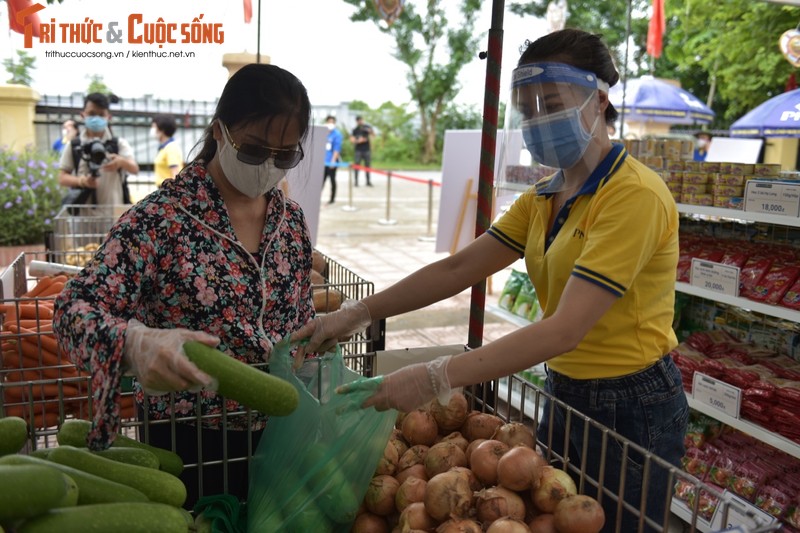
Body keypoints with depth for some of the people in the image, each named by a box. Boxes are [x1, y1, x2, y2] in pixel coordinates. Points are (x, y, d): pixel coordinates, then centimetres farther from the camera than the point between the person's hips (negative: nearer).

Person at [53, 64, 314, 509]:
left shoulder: (291, 219, 0)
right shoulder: (162, 217, -16)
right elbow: (75, 307, -21)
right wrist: (136, 343, -41)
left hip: (276, 431, 5)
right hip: (188, 440, -4)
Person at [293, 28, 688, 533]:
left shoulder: (635, 194, -22)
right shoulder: (545, 196, 4)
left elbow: (565, 329, -30)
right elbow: (458, 268, -3)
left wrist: (436, 377, -35)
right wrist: (358, 312, -13)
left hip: (630, 410, -7)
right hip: (565, 393, 7)